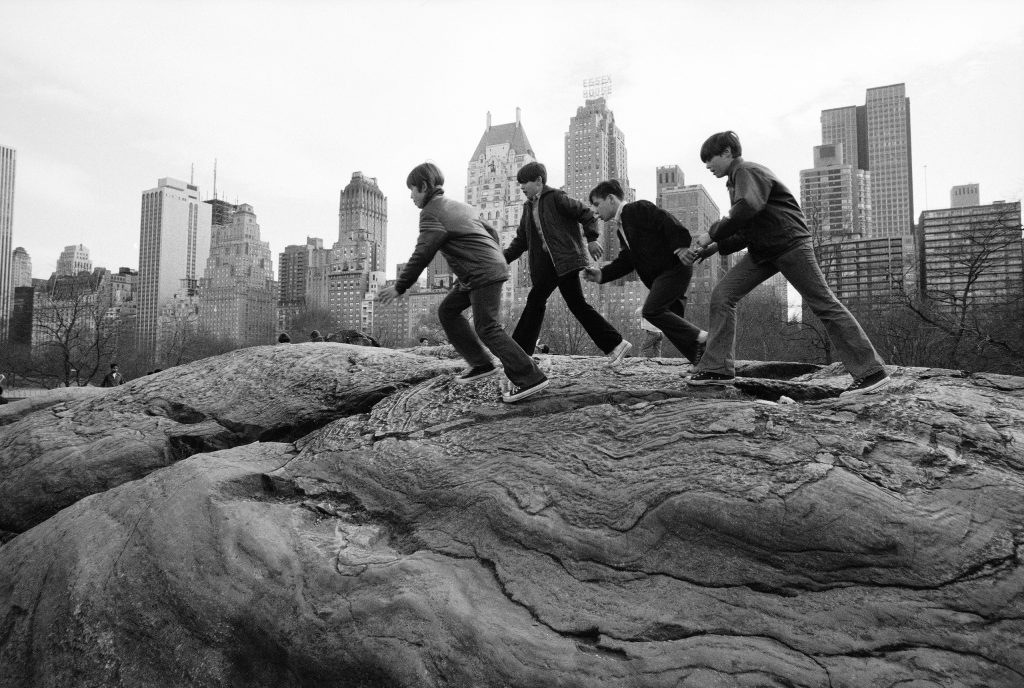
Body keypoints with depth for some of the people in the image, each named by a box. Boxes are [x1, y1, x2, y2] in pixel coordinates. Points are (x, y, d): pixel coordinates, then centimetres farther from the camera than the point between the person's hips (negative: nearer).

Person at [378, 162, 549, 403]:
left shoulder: (431, 214, -9)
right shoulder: (457, 206, 19)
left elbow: (421, 255, -15)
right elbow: (491, 232, 22)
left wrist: (399, 287, -9)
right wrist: (496, 260, 29)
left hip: (483, 274, -10)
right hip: (492, 265, 10)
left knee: (487, 328, -9)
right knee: (447, 311, 14)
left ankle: (530, 378, -9)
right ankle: (481, 364, 13)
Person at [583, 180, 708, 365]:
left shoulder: (640, 209, -6)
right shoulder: (621, 228, 20)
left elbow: (668, 223, -17)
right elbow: (626, 260, 14)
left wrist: (681, 246, -29)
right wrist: (601, 274, 1)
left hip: (675, 266, -10)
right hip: (661, 274, 10)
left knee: (651, 310, -19)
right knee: (672, 322, 7)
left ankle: (700, 336, -11)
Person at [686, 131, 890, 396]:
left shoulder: (747, 171, -9)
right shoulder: (737, 179, 21)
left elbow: (747, 208, -30)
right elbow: (746, 232, 21)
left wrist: (712, 234, -20)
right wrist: (711, 248, 8)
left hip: (789, 243, -9)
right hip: (762, 250, 10)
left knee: (824, 303, -8)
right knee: (722, 294, -2)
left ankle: (871, 371, -4)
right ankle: (718, 369, -2)